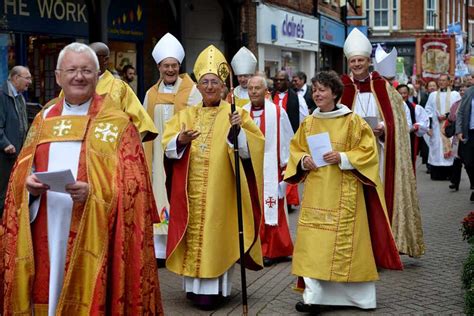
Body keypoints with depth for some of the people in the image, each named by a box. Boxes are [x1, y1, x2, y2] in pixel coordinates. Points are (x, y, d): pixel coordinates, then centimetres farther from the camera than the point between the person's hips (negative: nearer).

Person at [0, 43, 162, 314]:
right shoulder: (43, 120, 12)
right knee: (48, 294, 8)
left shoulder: (118, 124, -1)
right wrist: (29, 185, -7)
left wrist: (94, 193, -21)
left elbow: (132, 186, -6)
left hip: (92, 236, -3)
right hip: (47, 233, 4)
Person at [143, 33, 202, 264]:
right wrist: (146, 157, 8)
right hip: (158, 156, 4)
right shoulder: (151, 94, 10)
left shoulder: (192, 91, -3)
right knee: (159, 201, 6)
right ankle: (160, 251, 13)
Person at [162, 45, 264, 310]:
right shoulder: (186, 115, 11)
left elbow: (251, 149, -10)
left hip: (220, 190, -3)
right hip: (191, 190, 3)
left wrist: (238, 130, -26)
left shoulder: (235, 114, 1)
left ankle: (214, 287, 5)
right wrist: (181, 140, -18)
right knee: (194, 233, 4)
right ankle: (195, 285, 15)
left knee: (217, 233, -2)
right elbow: (168, 148, 2)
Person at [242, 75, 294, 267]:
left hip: (270, 170, -3)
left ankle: (272, 250, 11)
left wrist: (286, 165, 0)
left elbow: (286, 141, 0)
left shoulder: (278, 113, -4)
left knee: (271, 210, 1)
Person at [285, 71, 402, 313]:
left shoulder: (353, 121, -4)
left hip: (343, 193, -4)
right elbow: (296, 149, 16)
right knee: (313, 242, -1)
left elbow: (368, 152, -5)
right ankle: (313, 295, 3)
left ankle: (357, 295, 13)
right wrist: (303, 161, -5)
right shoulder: (308, 123, 9)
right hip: (316, 193, 4)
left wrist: (342, 158, -18)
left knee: (343, 240, -2)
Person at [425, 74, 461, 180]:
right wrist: (429, 126, -3)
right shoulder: (433, 95, 13)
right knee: (436, 149, -2)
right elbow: (428, 111, 8)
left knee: (450, 149, -5)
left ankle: (450, 174, -2)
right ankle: (437, 174, 0)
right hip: (436, 127, 2)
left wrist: (446, 115, -13)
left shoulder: (455, 95, 6)